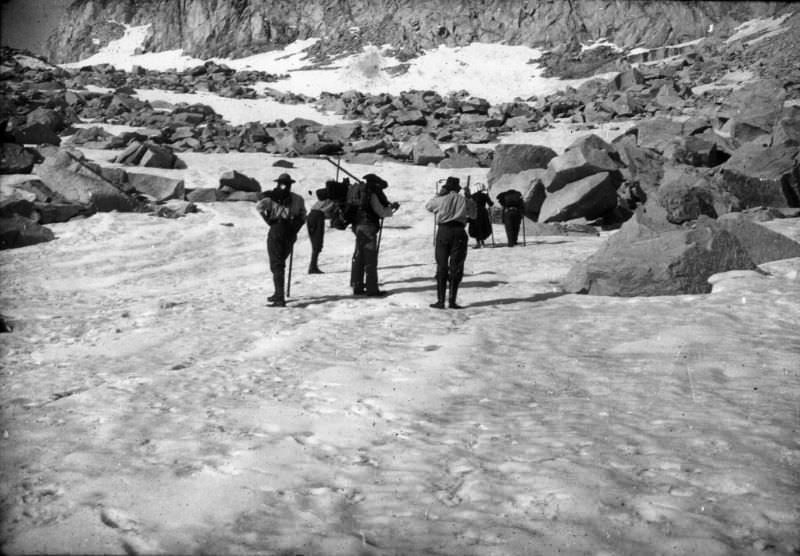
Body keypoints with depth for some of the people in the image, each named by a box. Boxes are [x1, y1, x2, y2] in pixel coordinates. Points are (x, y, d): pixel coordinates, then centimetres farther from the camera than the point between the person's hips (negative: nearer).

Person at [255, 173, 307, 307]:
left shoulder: (272, 198, -4)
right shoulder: (298, 199, 6)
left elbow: (259, 206, -19)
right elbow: (303, 217, 4)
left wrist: (268, 220, -9)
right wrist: (295, 229, 10)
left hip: (276, 232, -4)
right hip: (291, 234, 4)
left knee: (276, 265, -2)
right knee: (280, 262, 21)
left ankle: (280, 298, -12)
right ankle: (278, 294, 27)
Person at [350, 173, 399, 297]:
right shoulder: (372, 195, -12)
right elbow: (382, 213, -11)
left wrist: (389, 207, 13)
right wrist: (392, 207, 5)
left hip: (359, 227, 9)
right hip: (368, 228, -9)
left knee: (358, 258, 12)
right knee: (370, 259, -5)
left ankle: (357, 287, 17)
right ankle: (371, 289, -3)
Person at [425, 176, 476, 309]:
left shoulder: (441, 200, -1)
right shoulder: (464, 200, 2)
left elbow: (428, 205, 17)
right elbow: (473, 215, 17)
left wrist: (439, 194, 23)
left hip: (444, 231, 0)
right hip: (459, 232, 0)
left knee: (441, 266, 6)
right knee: (456, 267, 5)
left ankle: (440, 300, 3)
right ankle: (452, 300, 0)